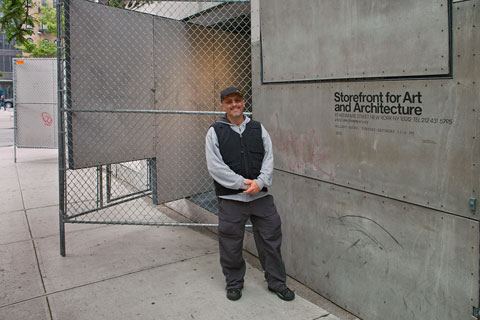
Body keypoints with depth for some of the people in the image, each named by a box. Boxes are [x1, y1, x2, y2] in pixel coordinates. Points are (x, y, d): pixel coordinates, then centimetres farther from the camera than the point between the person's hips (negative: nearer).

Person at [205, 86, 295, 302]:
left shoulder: (258, 128, 9)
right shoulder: (215, 132, 0)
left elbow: (269, 158, 3)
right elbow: (215, 166, -8)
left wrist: (260, 182, -13)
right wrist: (242, 182, -15)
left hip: (260, 195, 3)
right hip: (230, 198, -2)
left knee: (271, 238, 8)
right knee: (231, 244, 8)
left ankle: (277, 282, 27)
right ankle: (234, 283, 30)